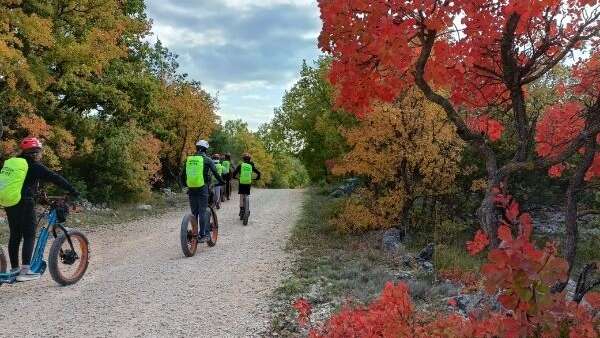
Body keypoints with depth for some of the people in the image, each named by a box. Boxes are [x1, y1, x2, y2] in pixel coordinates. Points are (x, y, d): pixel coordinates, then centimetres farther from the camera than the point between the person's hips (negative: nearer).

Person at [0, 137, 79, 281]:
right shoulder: (35, 166, -9)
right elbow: (55, 178, -13)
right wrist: (72, 190, -9)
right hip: (24, 204, -7)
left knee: (14, 236, 15)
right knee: (29, 236, -2)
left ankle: (14, 268, 22)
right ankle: (25, 271, -6)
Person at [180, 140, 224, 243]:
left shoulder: (189, 159, 10)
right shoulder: (207, 159, -3)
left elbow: (182, 174, 14)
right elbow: (215, 172, -4)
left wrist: (184, 184, 30)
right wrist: (221, 181, 11)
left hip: (191, 189, 4)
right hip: (202, 189, -4)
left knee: (194, 213, 13)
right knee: (202, 212, 0)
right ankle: (203, 235, 0)